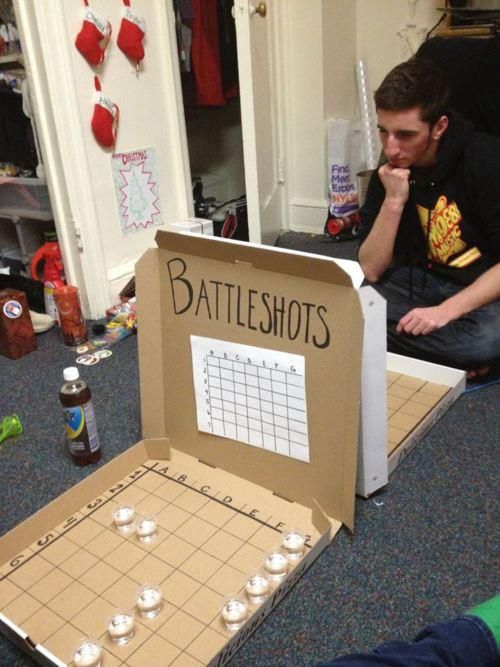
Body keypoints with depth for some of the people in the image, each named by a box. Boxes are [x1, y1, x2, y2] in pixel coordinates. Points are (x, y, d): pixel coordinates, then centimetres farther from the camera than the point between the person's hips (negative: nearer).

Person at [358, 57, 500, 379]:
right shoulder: (390, 172, -4)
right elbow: (371, 270, -9)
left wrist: (447, 310, -28)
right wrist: (393, 201, -20)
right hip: (425, 281, 5)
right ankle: (455, 356, -10)